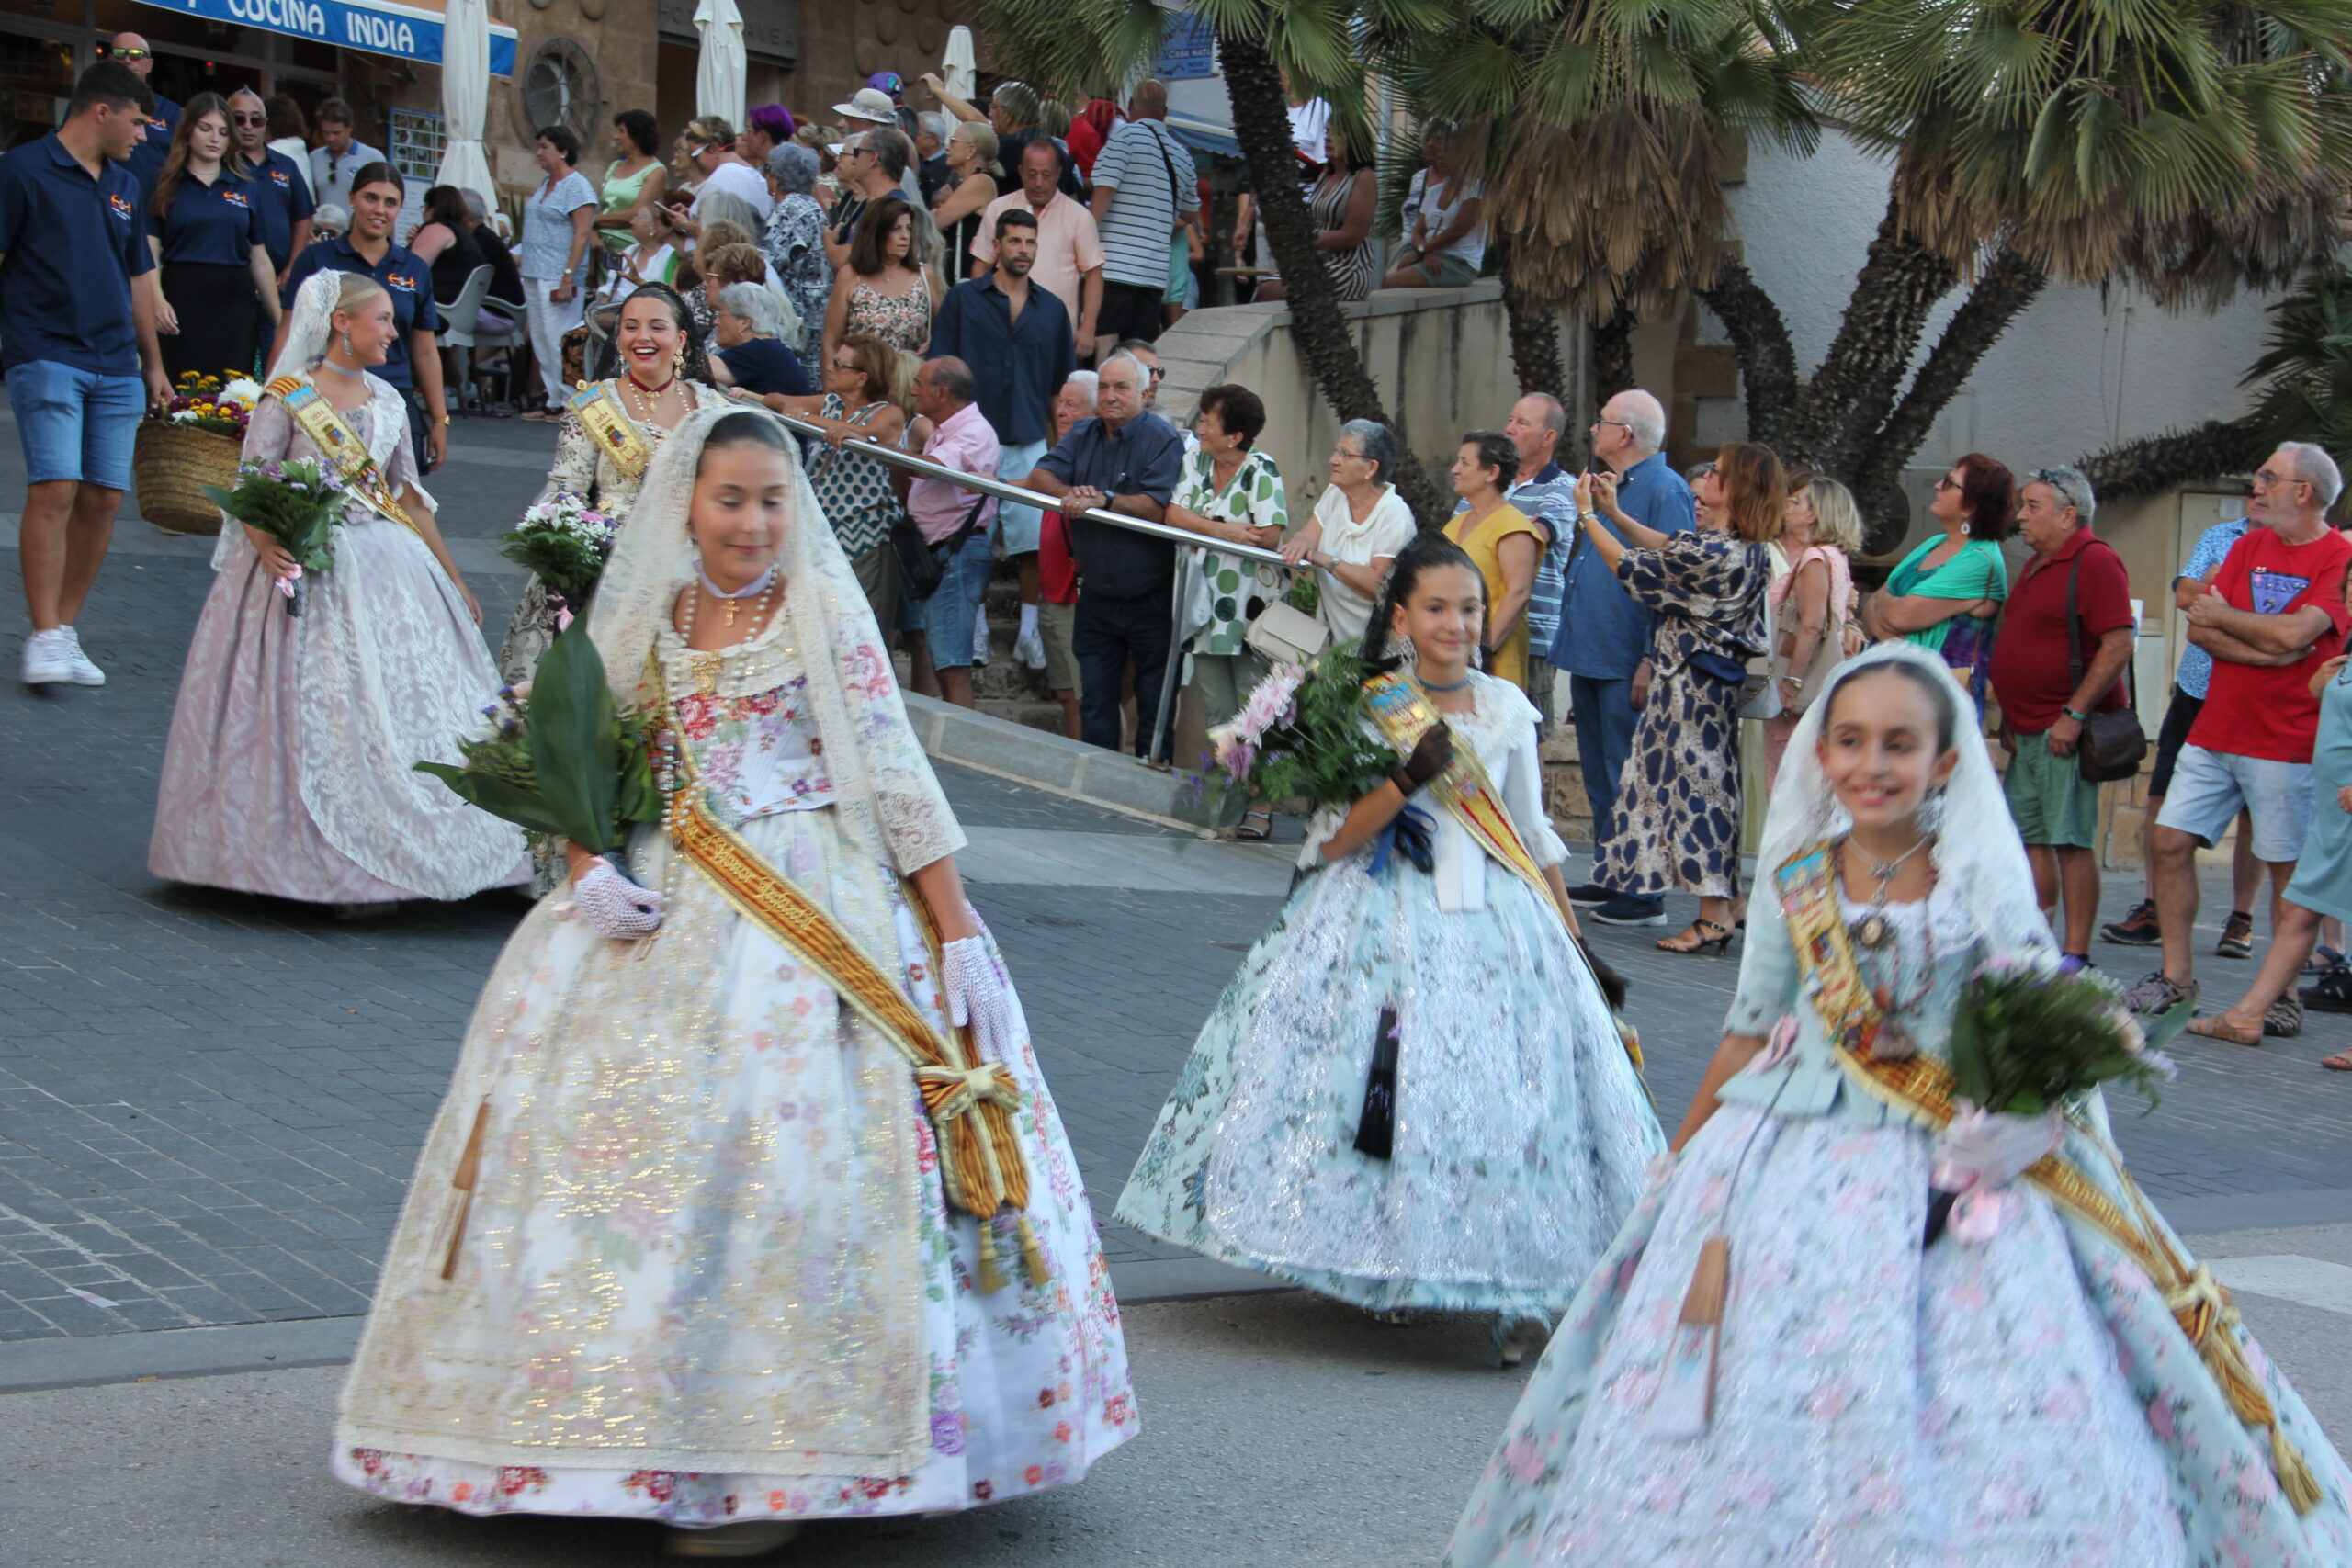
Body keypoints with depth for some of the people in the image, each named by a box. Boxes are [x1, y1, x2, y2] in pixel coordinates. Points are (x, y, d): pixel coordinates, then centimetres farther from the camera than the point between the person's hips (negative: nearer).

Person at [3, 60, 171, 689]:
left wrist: (154, 364, 25)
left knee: (103, 500, 1)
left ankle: (66, 630, 10)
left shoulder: (124, 186, 18)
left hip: (116, 369, 6)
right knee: (55, 491, -15)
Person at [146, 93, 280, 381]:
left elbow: (261, 262, 14)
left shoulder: (247, 190, 13)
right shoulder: (166, 186, 6)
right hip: (182, 301, -2)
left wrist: (281, 323, 11)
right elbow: (151, 253, -3)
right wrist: (157, 301, -20)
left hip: (236, 303, 2)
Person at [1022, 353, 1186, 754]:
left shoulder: (1162, 439, -11)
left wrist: (1103, 499, -30)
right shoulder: (1084, 434, 9)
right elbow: (1039, 476, 0)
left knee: (1154, 703, 2)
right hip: (1097, 597, 6)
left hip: (1150, 600, -6)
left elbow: (1156, 507, -22)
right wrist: (1068, 492, -21)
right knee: (1095, 700, 10)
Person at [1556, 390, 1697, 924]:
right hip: (1589, 657, 9)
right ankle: (1608, 878, 25)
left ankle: (1644, 894, -1)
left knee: (1629, 782, -6)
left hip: (1628, 666, -9)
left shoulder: (1665, 490, -13)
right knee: (1599, 777, 16)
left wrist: (1653, 663, -21)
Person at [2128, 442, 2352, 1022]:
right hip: (2214, 729, 6)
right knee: (2170, 840, 2)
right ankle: (2176, 978, 11)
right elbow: (2200, 630, 4)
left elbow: (2293, 633, -21)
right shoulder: (2249, 545, 13)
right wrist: (2268, 651, -11)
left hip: (2286, 743, -6)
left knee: (2287, 867, 0)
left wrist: (2222, 615, -5)